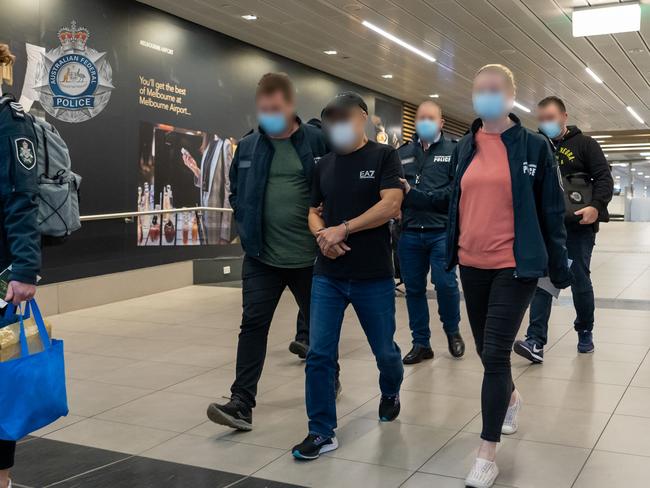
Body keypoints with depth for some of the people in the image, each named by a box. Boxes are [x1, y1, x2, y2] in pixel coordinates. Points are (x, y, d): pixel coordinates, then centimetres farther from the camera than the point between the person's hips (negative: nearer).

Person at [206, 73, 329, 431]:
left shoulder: (318, 141, -7)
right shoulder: (247, 147, 4)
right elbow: (236, 193, 15)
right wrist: (246, 228, 3)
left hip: (310, 257, -2)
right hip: (261, 257, 2)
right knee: (253, 325, -3)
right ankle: (242, 403, -1)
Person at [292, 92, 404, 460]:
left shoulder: (384, 156, -3)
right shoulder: (324, 165, 10)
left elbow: (390, 205, -15)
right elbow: (314, 211, 15)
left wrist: (342, 230, -17)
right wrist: (321, 234, -8)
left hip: (374, 276, -3)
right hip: (327, 276, 4)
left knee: (385, 350, 12)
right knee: (319, 354, -1)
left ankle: (391, 393, 44)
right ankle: (323, 432, 10)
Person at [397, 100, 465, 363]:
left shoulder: (453, 151, 1)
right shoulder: (402, 153, 12)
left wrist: (415, 195, -17)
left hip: (441, 231, -3)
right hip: (409, 232, 3)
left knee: (445, 284, -6)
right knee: (414, 289, 8)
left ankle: (452, 331, 22)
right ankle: (421, 343, 21)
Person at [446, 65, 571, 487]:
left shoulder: (534, 147, -4)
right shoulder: (465, 148, 7)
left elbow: (552, 212, -1)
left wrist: (559, 268, 0)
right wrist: (448, 254, 12)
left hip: (515, 266, -5)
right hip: (472, 266, 5)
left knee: (496, 354, -7)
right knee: (486, 350, 17)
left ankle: (488, 453, 3)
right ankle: (511, 397, 48)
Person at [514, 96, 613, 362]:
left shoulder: (584, 144, 2)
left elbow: (604, 178, -5)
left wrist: (596, 206, -22)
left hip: (578, 226, -2)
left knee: (580, 280, 6)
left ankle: (585, 332, 27)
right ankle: (536, 342, -9)